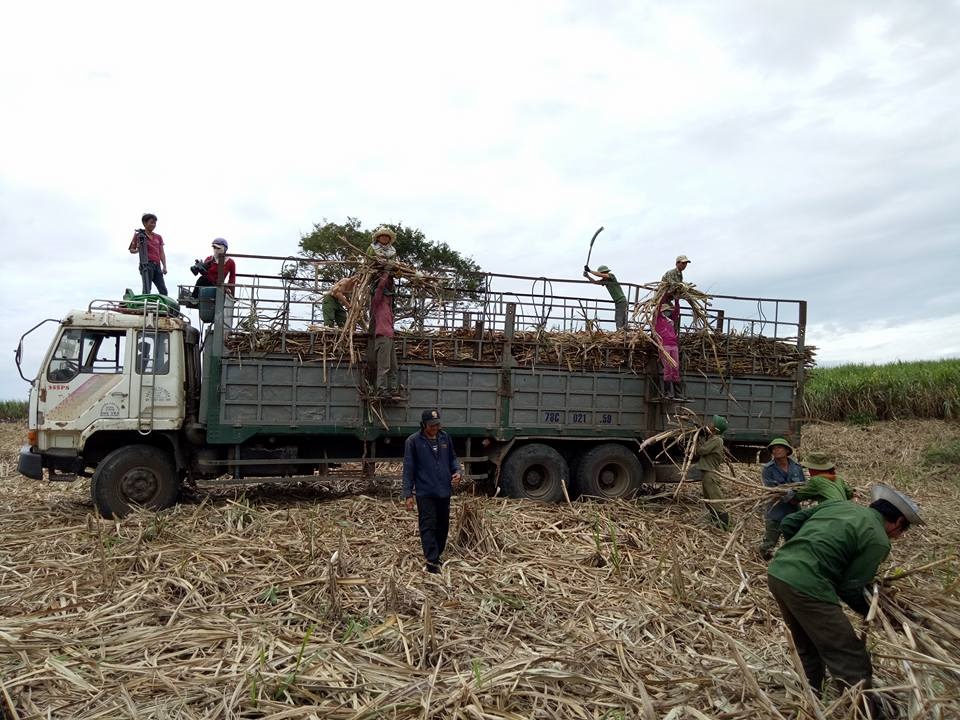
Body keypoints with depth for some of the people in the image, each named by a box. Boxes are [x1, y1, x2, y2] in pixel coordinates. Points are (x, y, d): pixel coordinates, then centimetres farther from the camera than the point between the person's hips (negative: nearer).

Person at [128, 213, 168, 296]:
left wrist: (164, 266, 4)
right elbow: (131, 250, 12)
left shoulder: (158, 237, 18)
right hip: (146, 264, -5)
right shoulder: (139, 235, 6)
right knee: (147, 290, -14)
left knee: (163, 291, -2)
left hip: (157, 265, 5)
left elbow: (161, 253, 14)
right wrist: (137, 250, -11)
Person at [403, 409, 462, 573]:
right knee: (428, 526, -6)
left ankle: (438, 553, 31)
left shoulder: (444, 437, 6)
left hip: (444, 491, 5)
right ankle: (432, 561, -6)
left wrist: (457, 471, -4)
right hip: (425, 492, -5)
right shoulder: (413, 441, -8)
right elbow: (408, 469, -6)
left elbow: (452, 458, 18)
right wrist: (408, 494, -8)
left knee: (443, 525, 14)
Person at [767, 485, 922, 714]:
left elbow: (788, 524, 19)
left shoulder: (838, 503, 19)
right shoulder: (878, 540, -1)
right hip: (806, 587, -9)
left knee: (809, 651, 27)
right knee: (853, 665, 4)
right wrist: (870, 612, 18)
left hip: (777, 572, 9)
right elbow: (849, 587, -1)